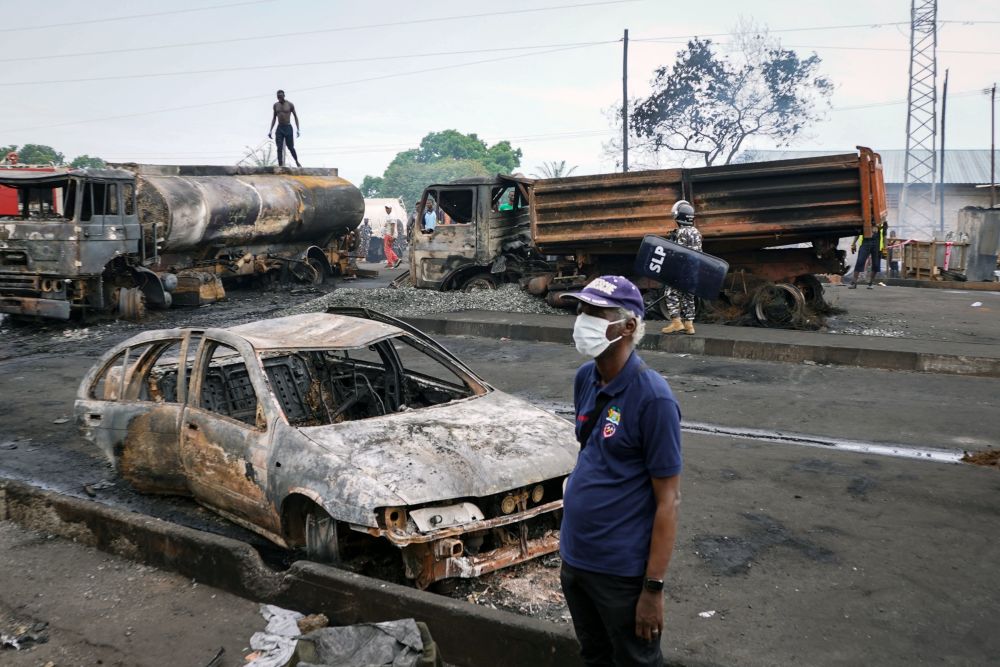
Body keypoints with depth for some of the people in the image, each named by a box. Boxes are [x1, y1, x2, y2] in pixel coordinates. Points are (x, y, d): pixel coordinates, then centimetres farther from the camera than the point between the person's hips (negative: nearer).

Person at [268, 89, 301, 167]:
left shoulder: (290, 105, -3)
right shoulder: (275, 105, 7)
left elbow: (295, 117, 3)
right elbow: (274, 118, 15)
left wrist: (298, 129, -6)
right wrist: (270, 130, 9)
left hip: (288, 128, -3)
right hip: (279, 128, 3)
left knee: (291, 148, 1)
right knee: (279, 149, -8)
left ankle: (297, 162, 23)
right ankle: (280, 165, -11)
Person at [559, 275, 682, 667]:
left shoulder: (652, 397, -20)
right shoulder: (585, 379, 2)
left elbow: (668, 500, -17)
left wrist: (654, 588, -18)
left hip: (622, 572, -7)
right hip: (574, 560, 7)